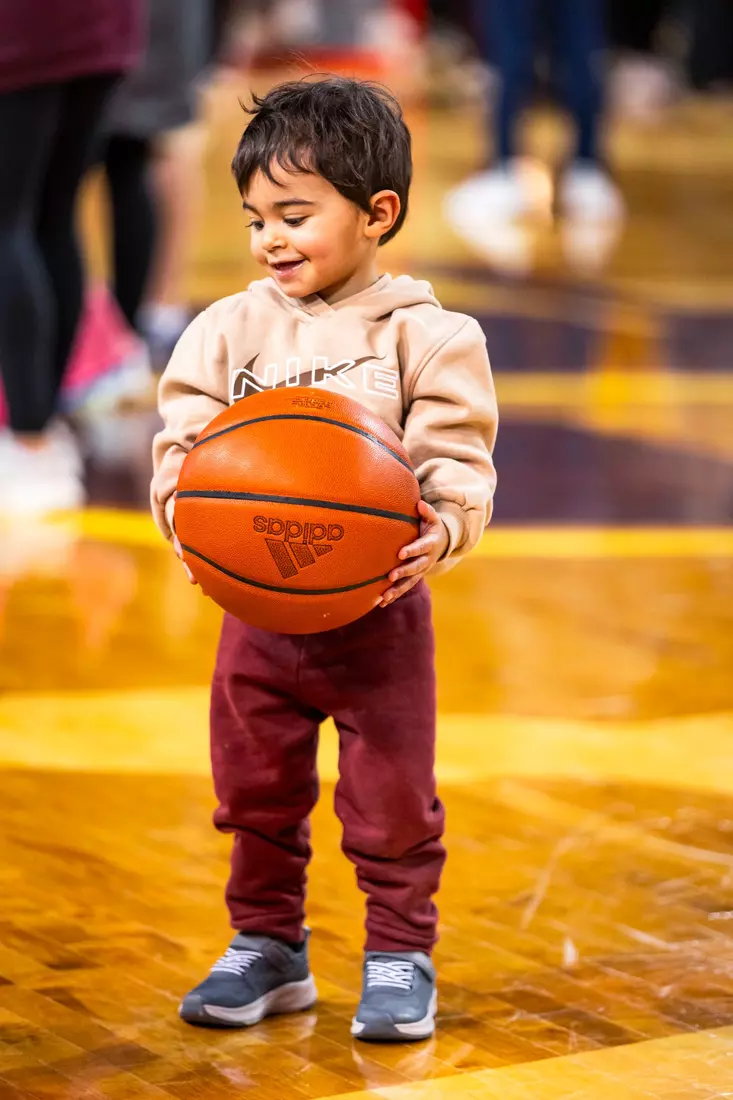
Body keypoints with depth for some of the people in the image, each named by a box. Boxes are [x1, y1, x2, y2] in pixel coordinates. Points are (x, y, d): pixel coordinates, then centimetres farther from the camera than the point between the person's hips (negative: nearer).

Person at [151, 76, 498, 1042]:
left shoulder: (426, 336, -7)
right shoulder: (230, 330, 1)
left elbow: (458, 460, -10)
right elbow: (181, 438, -1)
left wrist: (442, 530, -30)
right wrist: (183, 509, -21)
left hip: (380, 610, -3)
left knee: (392, 799, 5)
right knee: (256, 792, 13)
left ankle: (401, 955, 21)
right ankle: (267, 947, 28)